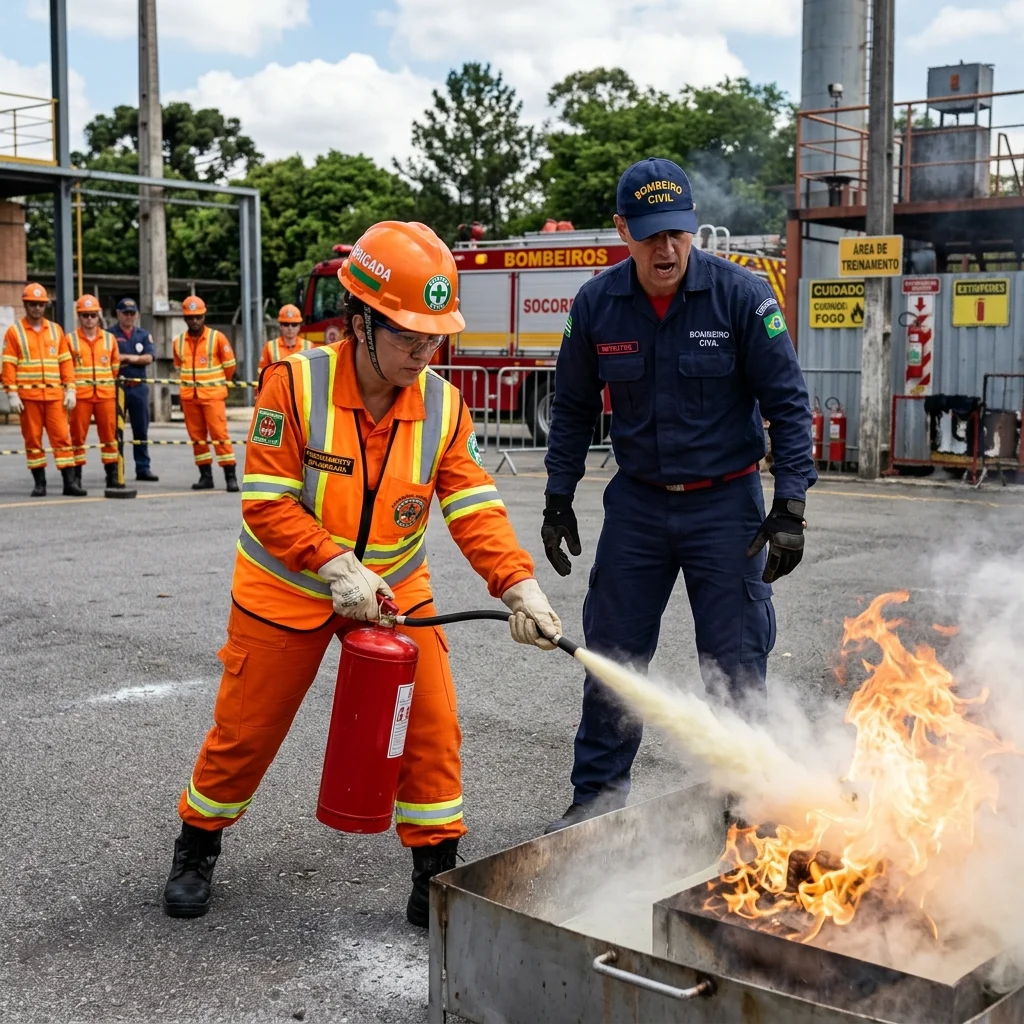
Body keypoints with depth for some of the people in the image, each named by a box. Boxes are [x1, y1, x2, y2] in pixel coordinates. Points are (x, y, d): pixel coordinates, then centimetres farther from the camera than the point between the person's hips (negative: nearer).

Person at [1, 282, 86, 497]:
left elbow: (66, 362, 11)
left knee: (62, 436, -3)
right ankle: (39, 483, 11)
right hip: (28, 395, -2)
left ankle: (69, 482, -2)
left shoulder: (55, 330, 11)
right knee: (32, 439, 4)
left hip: (54, 395, 2)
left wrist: (70, 390, 3)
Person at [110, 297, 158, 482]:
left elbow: (149, 357, -1)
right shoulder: (110, 335, 3)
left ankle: (143, 468, 11)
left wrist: (125, 358, -12)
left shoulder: (144, 335, 13)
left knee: (141, 429, 6)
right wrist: (135, 359, -12)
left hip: (139, 387, 3)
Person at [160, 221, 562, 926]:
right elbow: (266, 502, -21)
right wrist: (336, 566, -30)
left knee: (434, 723, -5)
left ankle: (436, 879, 11)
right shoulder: (295, 383, -21)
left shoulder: (443, 404, -11)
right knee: (245, 732, 9)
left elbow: (475, 509, -14)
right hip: (287, 589, -2)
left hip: (395, 589, 3)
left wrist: (520, 586, -28)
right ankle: (197, 848, 36)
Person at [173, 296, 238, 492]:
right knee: (197, 437, 7)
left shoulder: (217, 338, -4)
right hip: (189, 397, 4)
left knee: (219, 434, -10)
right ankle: (205, 476, 15)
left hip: (213, 395, -4)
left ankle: (230, 476, -8)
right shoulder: (179, 342, 8)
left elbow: (229, 365, 3)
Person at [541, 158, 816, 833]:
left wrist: (790, 508, -15)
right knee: (612, 657, 9)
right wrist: (558, 500, 6)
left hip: (726, 503, -3)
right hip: (637, 502, 3)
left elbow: (787, 402, -9)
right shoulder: (597, 304, -4)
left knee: (736, 667, 1)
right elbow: (573, 408, 8)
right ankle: (597, 797, 24)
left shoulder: (740, 294, -12)